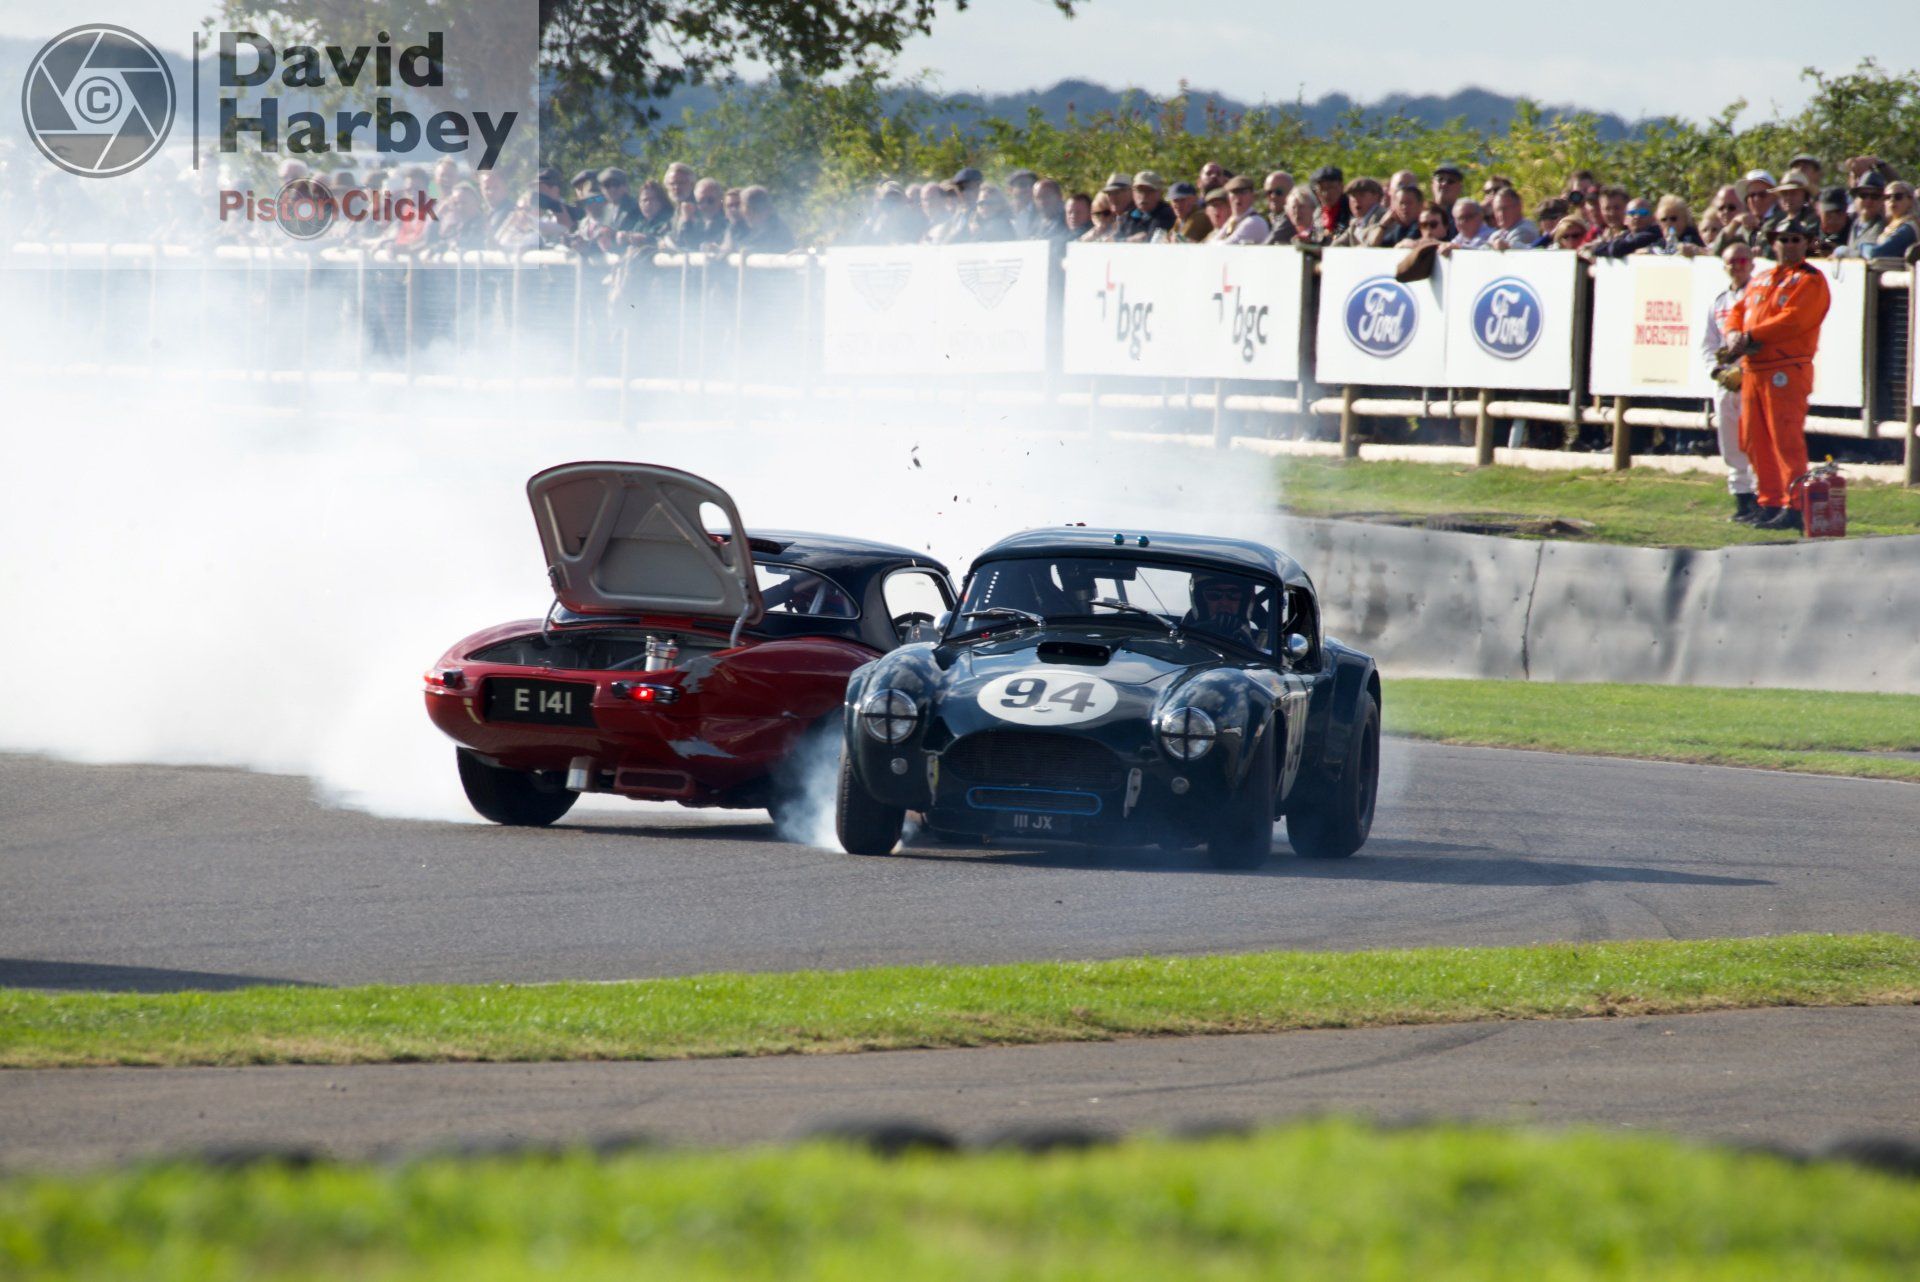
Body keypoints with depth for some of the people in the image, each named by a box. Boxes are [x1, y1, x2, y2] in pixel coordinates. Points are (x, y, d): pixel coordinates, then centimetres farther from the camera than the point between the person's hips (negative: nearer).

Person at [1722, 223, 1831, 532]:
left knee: (1786, 440, -13)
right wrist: (1734, 334, -4)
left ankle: (1793, 509, -15)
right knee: (1755, 441, 9)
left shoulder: (1810, 281, -3)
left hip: (1787, 372, -8)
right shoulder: (1760, 280, 22)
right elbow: (1737, 312, 20)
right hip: (1752, 371, 8)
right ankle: (1769, 504, 16)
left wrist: (1750, 336, -15)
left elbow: (1793, 320, -15)